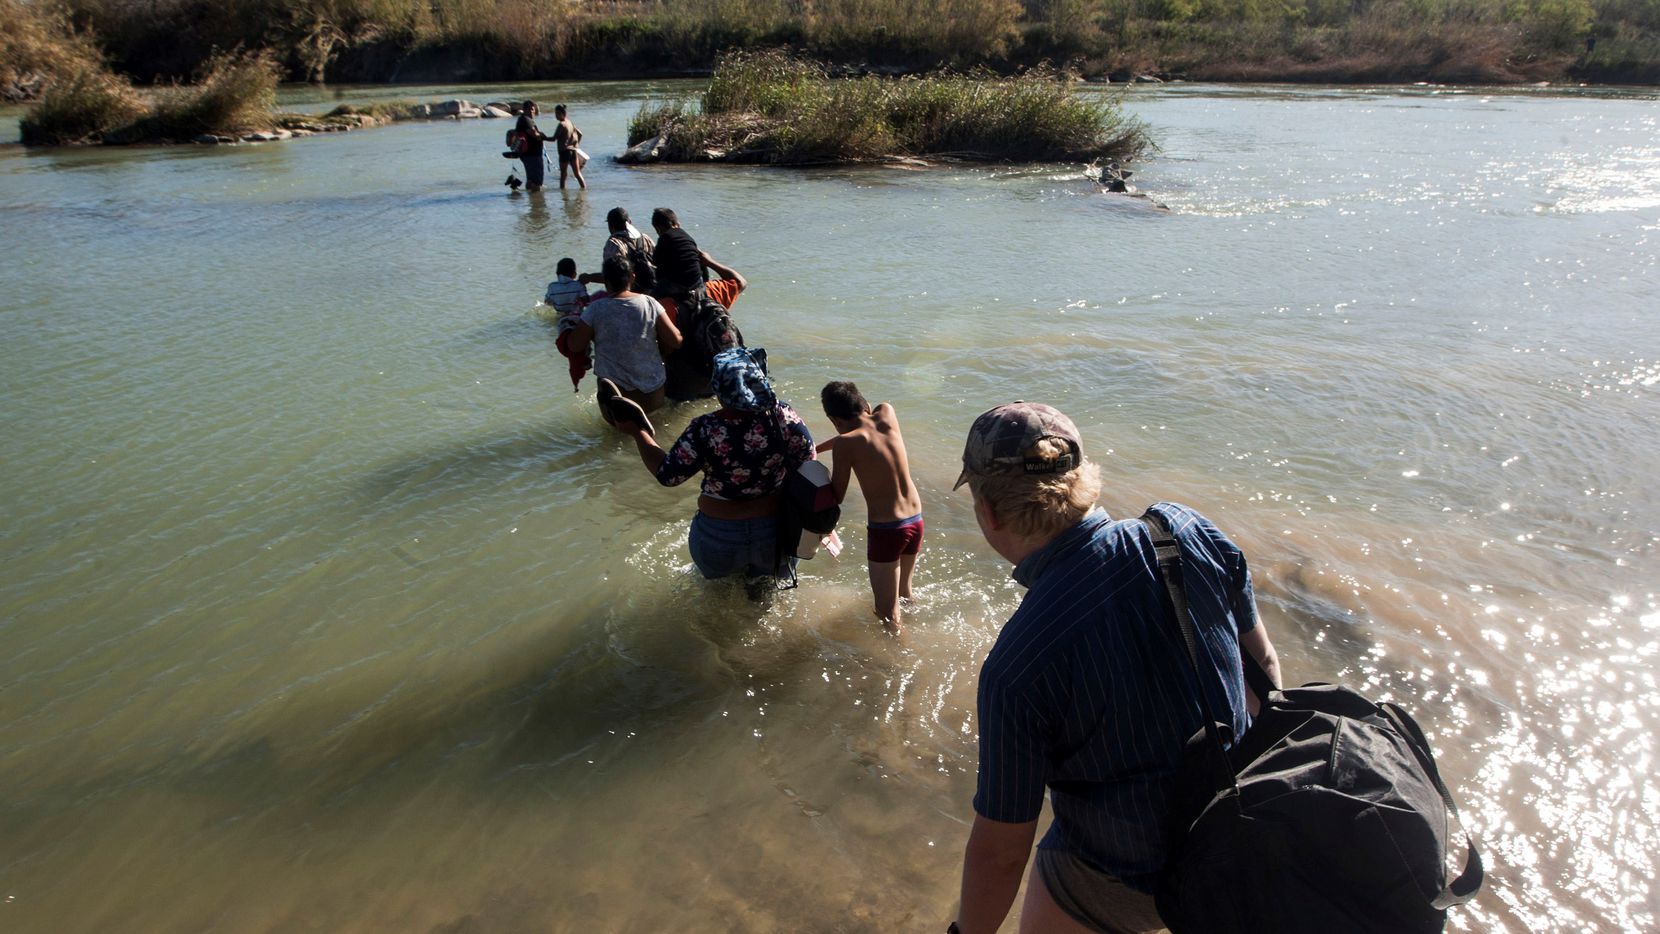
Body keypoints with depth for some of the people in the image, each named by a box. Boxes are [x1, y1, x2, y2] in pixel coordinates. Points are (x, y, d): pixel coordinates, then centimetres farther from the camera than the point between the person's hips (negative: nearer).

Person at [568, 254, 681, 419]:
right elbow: (675, 340, -6)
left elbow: (575, 346, -4)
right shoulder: (649, 303, -7)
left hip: (614, 382, -3)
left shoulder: (595, 309, -12)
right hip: (653, 389, 3)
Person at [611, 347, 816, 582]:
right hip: (776, 534, 1)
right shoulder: (783, 416, -17)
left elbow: (667, 475, -13)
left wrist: (639, 433, -1)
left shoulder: (705, 430, -22)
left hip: (720, 535, -1)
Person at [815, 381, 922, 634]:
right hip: (915, 521, 7)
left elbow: (837, 497, -9)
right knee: (904, 594, 30)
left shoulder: (845, 444, -16)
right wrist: (816, 449, 23)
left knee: (888, 614, 6)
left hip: (885, 530, -6)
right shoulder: (887, 415, -1)